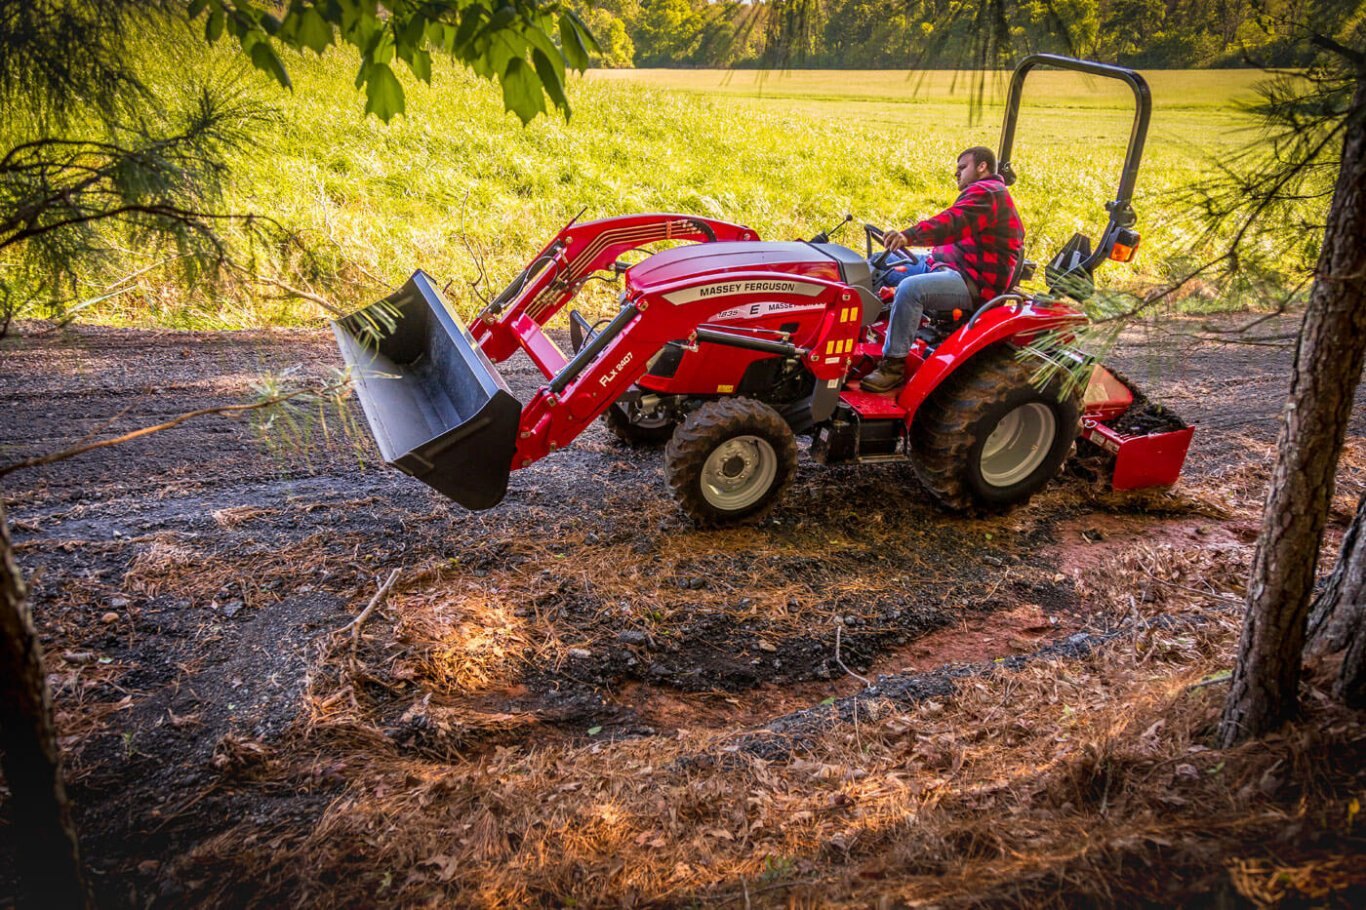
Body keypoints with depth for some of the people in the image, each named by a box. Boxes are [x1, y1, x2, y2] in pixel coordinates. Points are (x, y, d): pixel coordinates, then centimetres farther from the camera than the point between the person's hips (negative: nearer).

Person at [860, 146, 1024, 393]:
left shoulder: (985, 193, -12)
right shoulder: (981, 192, 26)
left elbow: (953, 223, -31)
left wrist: (909, 236, -45)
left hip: (975, 283, -12)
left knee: (910, 289, -36)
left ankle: (894, 366, -28)